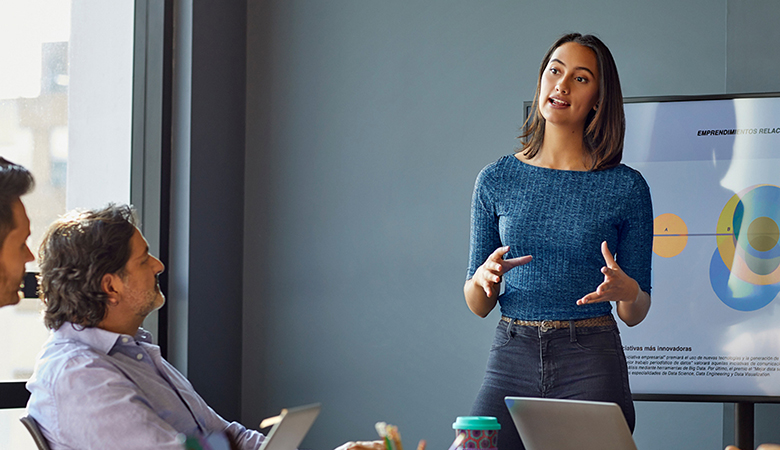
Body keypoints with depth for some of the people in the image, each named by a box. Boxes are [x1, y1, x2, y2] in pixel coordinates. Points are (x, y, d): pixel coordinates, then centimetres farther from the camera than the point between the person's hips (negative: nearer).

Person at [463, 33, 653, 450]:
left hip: (592, 365, -1)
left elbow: (635, 314, 6)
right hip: (511, 359, 1)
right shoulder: (497, 179, 6)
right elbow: (478, 305, 10)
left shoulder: (626, 187, 1)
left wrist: (627, 291, -16)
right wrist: (482, 279, -12)